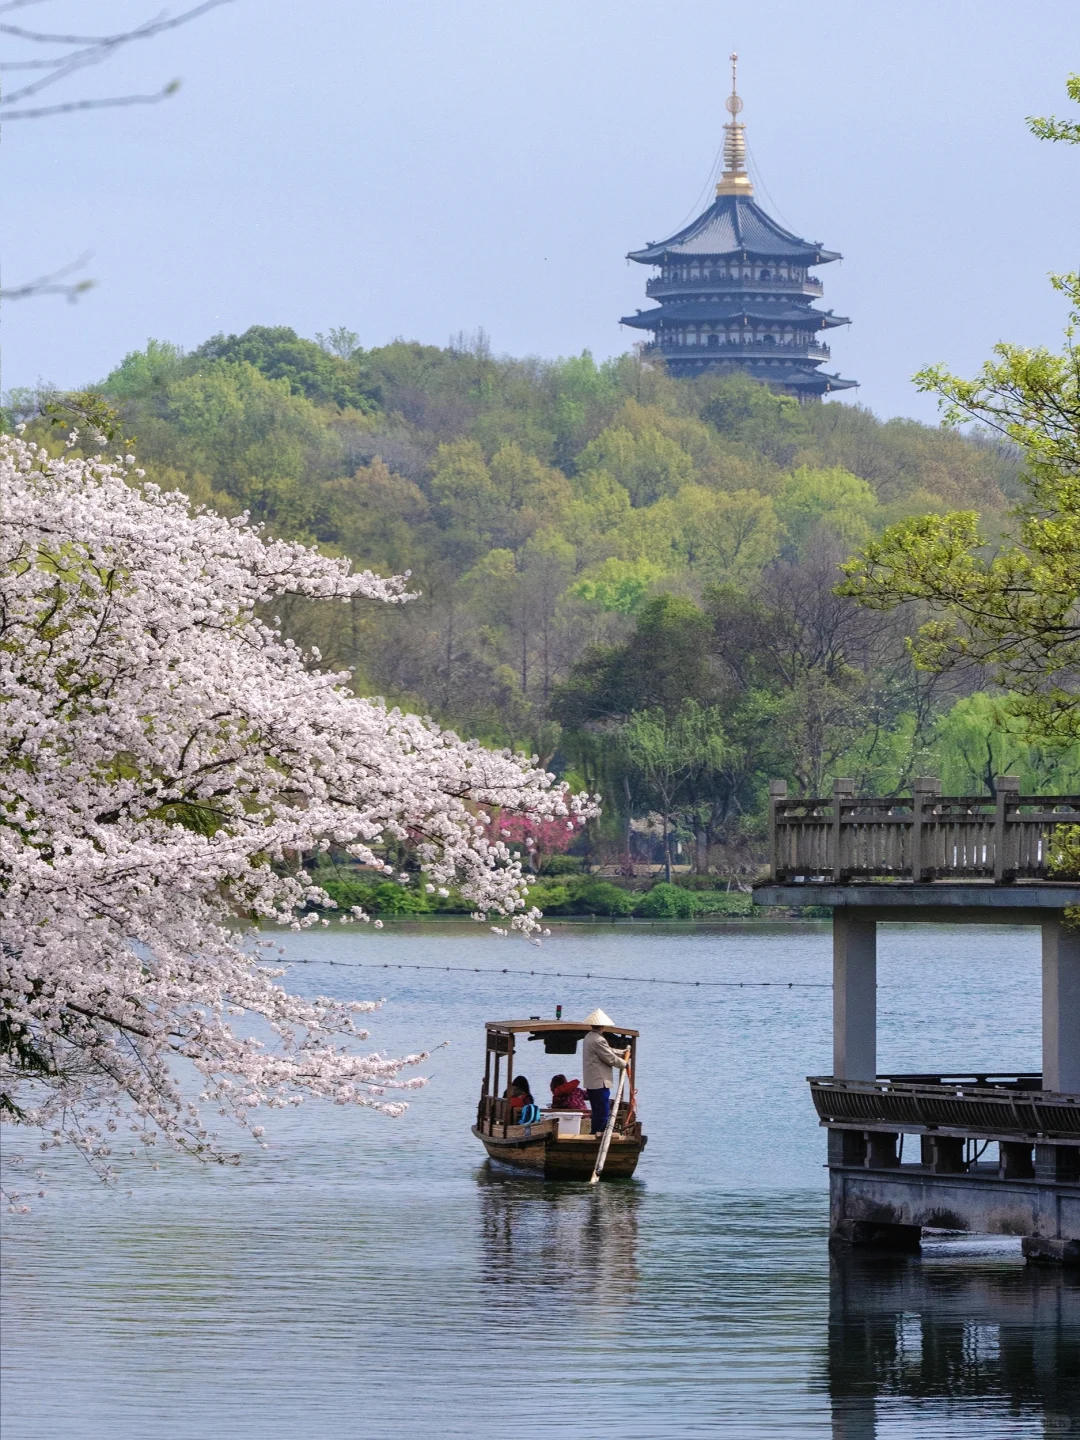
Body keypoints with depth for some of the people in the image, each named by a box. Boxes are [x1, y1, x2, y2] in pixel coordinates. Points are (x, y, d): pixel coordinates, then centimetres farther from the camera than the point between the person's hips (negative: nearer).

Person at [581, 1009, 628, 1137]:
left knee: (597, 1112, 15)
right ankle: (599, 1134, -9)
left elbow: (609, 1051, 20)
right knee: (603, 1112, -7)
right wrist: (625, 1062, 2)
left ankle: (595, 1135, 16)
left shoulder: (589, 1038, 15)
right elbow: (611, 1058, -15)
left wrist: (624, 1053, 12)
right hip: (600, 1083, -10)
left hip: (590, 1083, 10)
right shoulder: (598, 1040, -19)